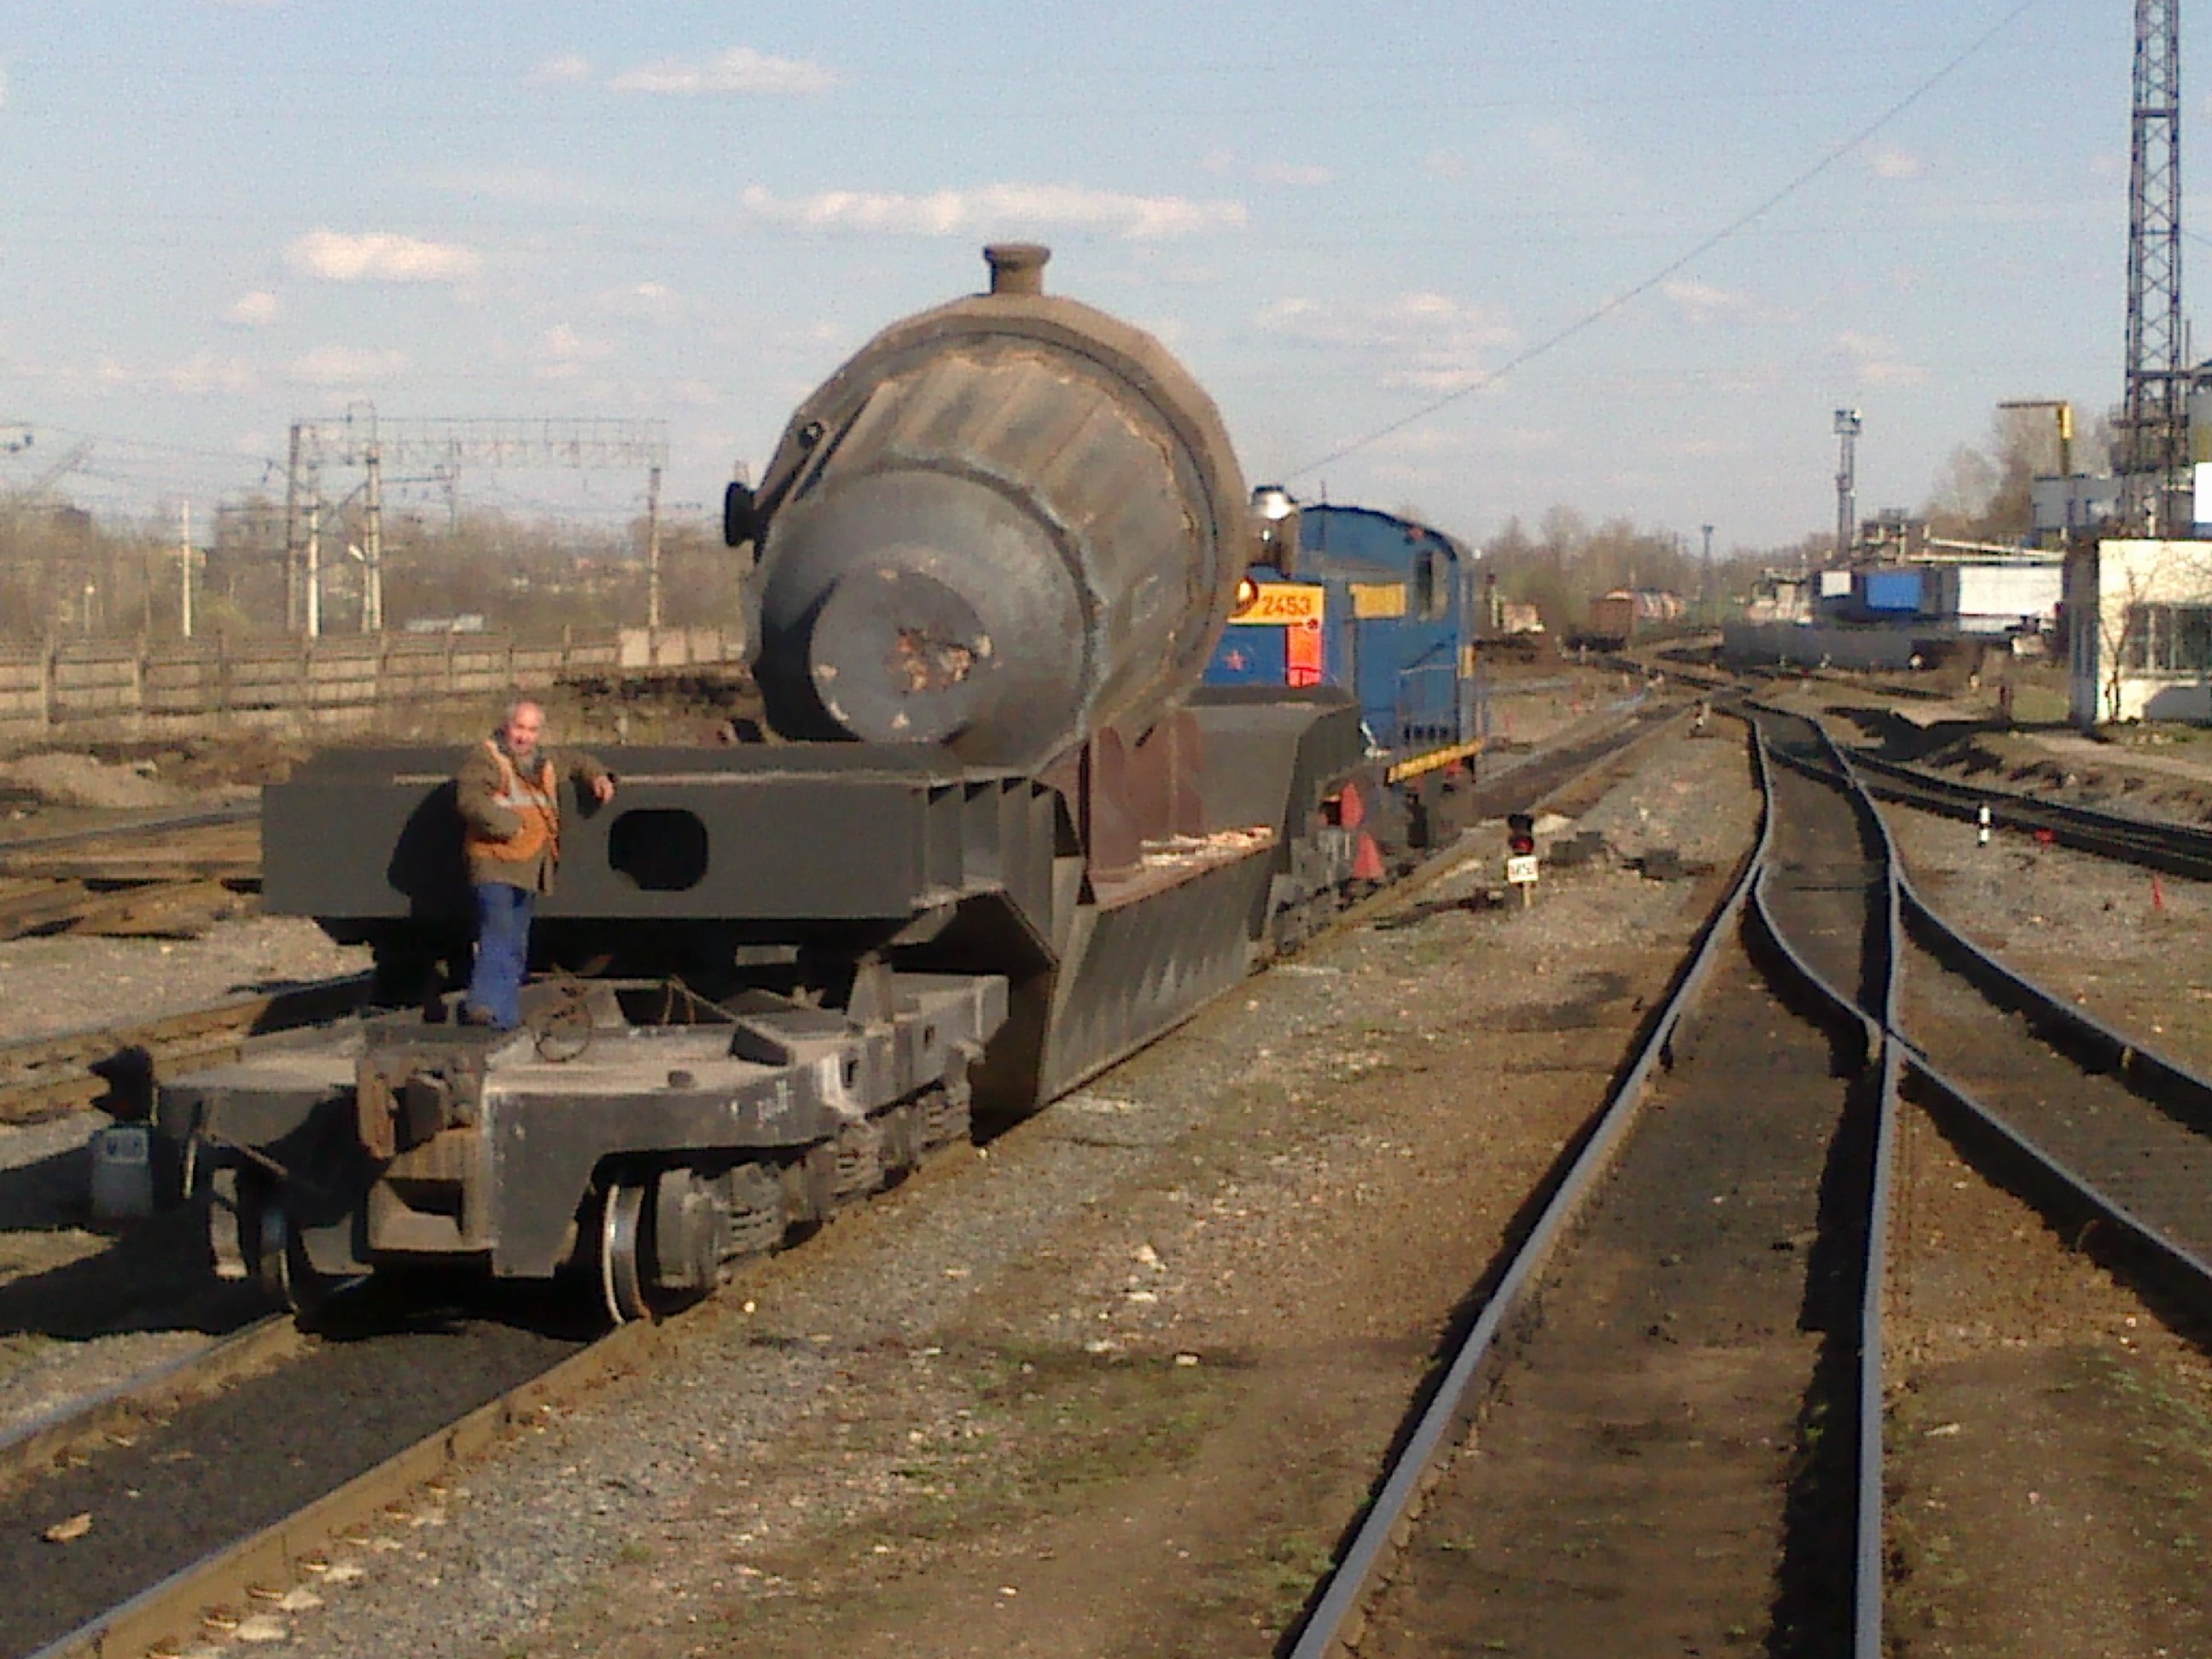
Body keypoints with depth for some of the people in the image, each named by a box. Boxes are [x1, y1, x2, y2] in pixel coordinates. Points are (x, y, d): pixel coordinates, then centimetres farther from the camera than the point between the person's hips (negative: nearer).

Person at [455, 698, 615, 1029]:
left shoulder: (544, 761, 21)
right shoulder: (485, 758, -3)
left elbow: (575, 762, 41)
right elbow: (471, 801, -17)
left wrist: (598, 776, 21)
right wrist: (510, 826, -18)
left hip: (530, 866, 8)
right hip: (495, 863, -8)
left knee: (517, 944, 9)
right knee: (498, 933, -22)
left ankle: (506, 1016, 12)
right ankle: (485, 1005, -28)